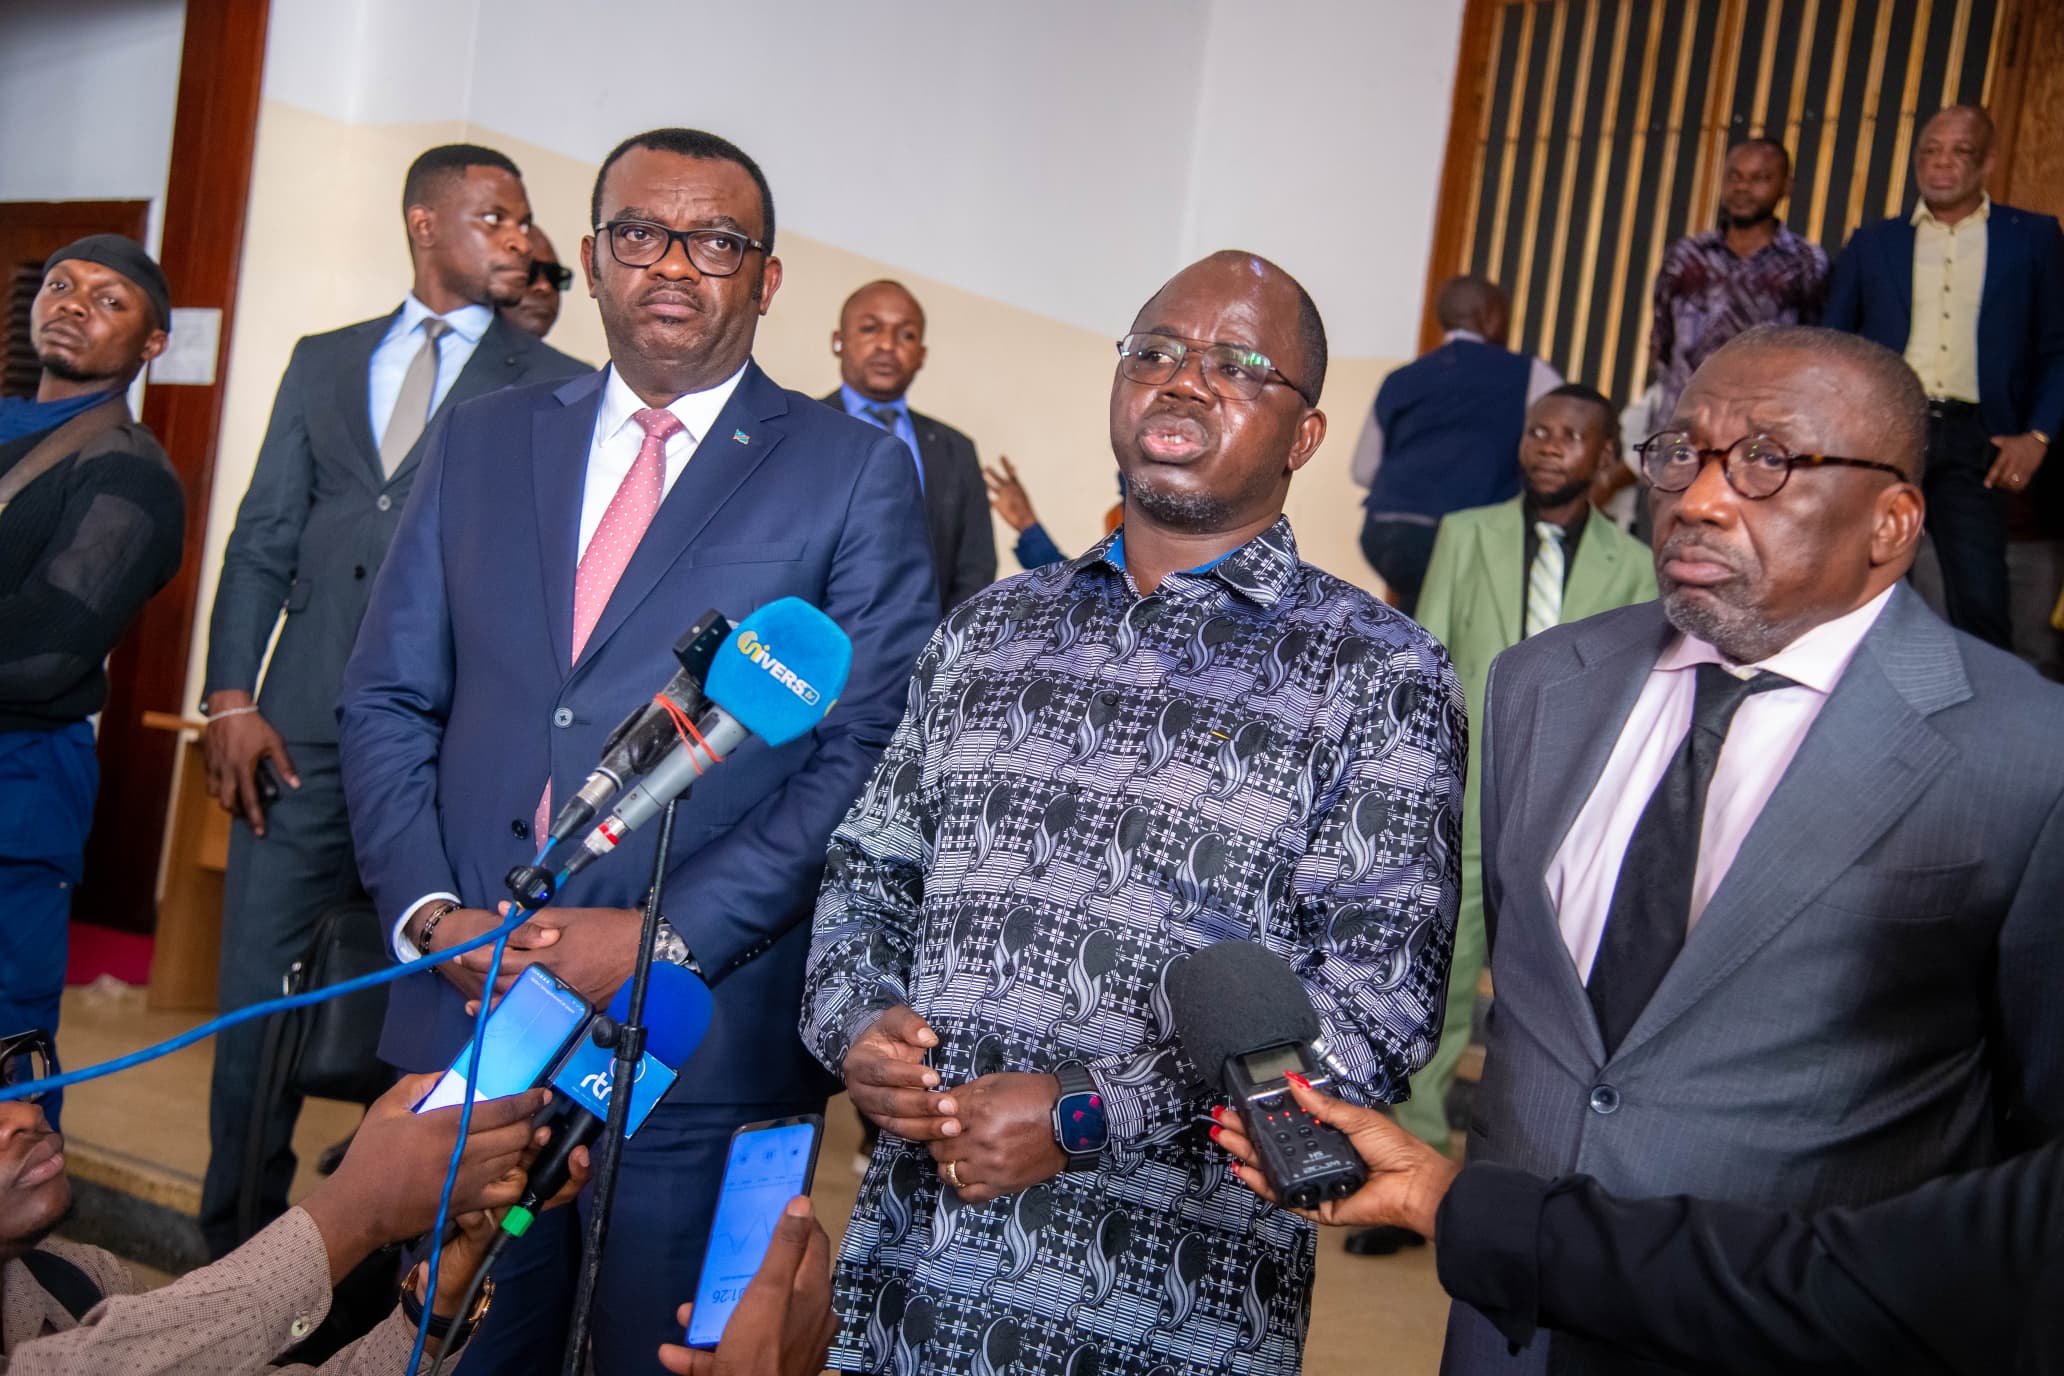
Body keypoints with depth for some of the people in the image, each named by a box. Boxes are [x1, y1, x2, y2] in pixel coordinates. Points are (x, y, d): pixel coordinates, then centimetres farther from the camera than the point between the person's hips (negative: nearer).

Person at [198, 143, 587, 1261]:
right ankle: (234, 1256, 24)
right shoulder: (325, 362, 15)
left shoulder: (556, 391, 5)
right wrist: (231, 697, 1)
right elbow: (264, 538, 12)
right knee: (255, 1003, 7)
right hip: (302, 736, 3)